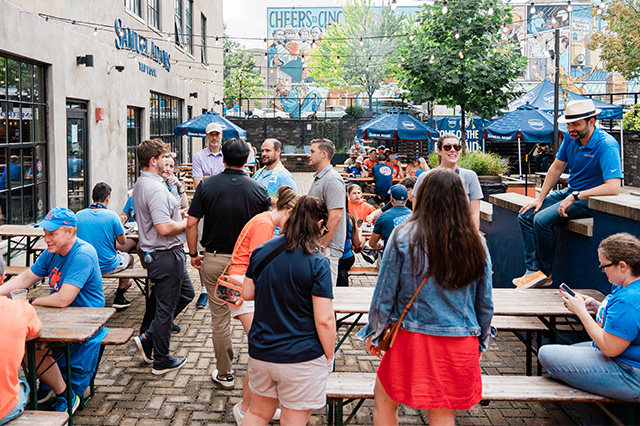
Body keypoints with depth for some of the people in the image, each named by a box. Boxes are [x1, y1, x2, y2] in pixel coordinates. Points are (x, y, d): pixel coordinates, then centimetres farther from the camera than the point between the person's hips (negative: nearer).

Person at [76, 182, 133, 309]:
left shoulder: (78, 215, -6)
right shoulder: (111, 215, -17)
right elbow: (122, 241, -6)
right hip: (107, 266, -4)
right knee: (129, 258, 27)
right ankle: (119, 297, 27)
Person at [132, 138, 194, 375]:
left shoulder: (141, 184, 11)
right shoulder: (155, 189, -23)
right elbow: (164, 228, -29)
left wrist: (176, 213, 12)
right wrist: (186, 223, -11)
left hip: (155, 253, 11)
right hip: (166, 255, -11)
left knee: (185, 294, 23)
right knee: (166, 308, 3)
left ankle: (148, 339, 25)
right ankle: (161, 361, 17)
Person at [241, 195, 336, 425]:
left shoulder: (261, 251, -2)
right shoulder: (317, 262, -18)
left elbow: (247, 293, 9)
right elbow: (324, 320, -19)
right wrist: (329, 356, -6)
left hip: (260, 352, 5)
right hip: (301, 358, -5)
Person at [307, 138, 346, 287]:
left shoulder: (332, 180, -16)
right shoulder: (317, 178, 17)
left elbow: (335, 216, -23)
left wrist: (322, 246, -22)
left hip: (327, 248, -10)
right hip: (315, 246, 10)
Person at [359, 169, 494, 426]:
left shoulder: (404, 236, -9)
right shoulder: (476, 243, -1)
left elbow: (385, 292, -5)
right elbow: (485, 302, 7)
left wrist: (374, 332, 9)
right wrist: (481, 341, 21)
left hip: (412, 338, -3)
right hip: (461, 343, 3)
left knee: (384, 402, 18)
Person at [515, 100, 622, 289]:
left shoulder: (606, 145, -24)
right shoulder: (571, 137, -1)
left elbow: (613, 188, -33)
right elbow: (556, 167, 11)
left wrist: (575, 197, -31)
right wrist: (540, 198, 5)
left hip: (591, 200, -9)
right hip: (571, 192, 9)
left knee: (542, 220, -25)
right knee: (525, 216, -1)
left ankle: (546, 273, -6)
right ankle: (532, 270, -6)